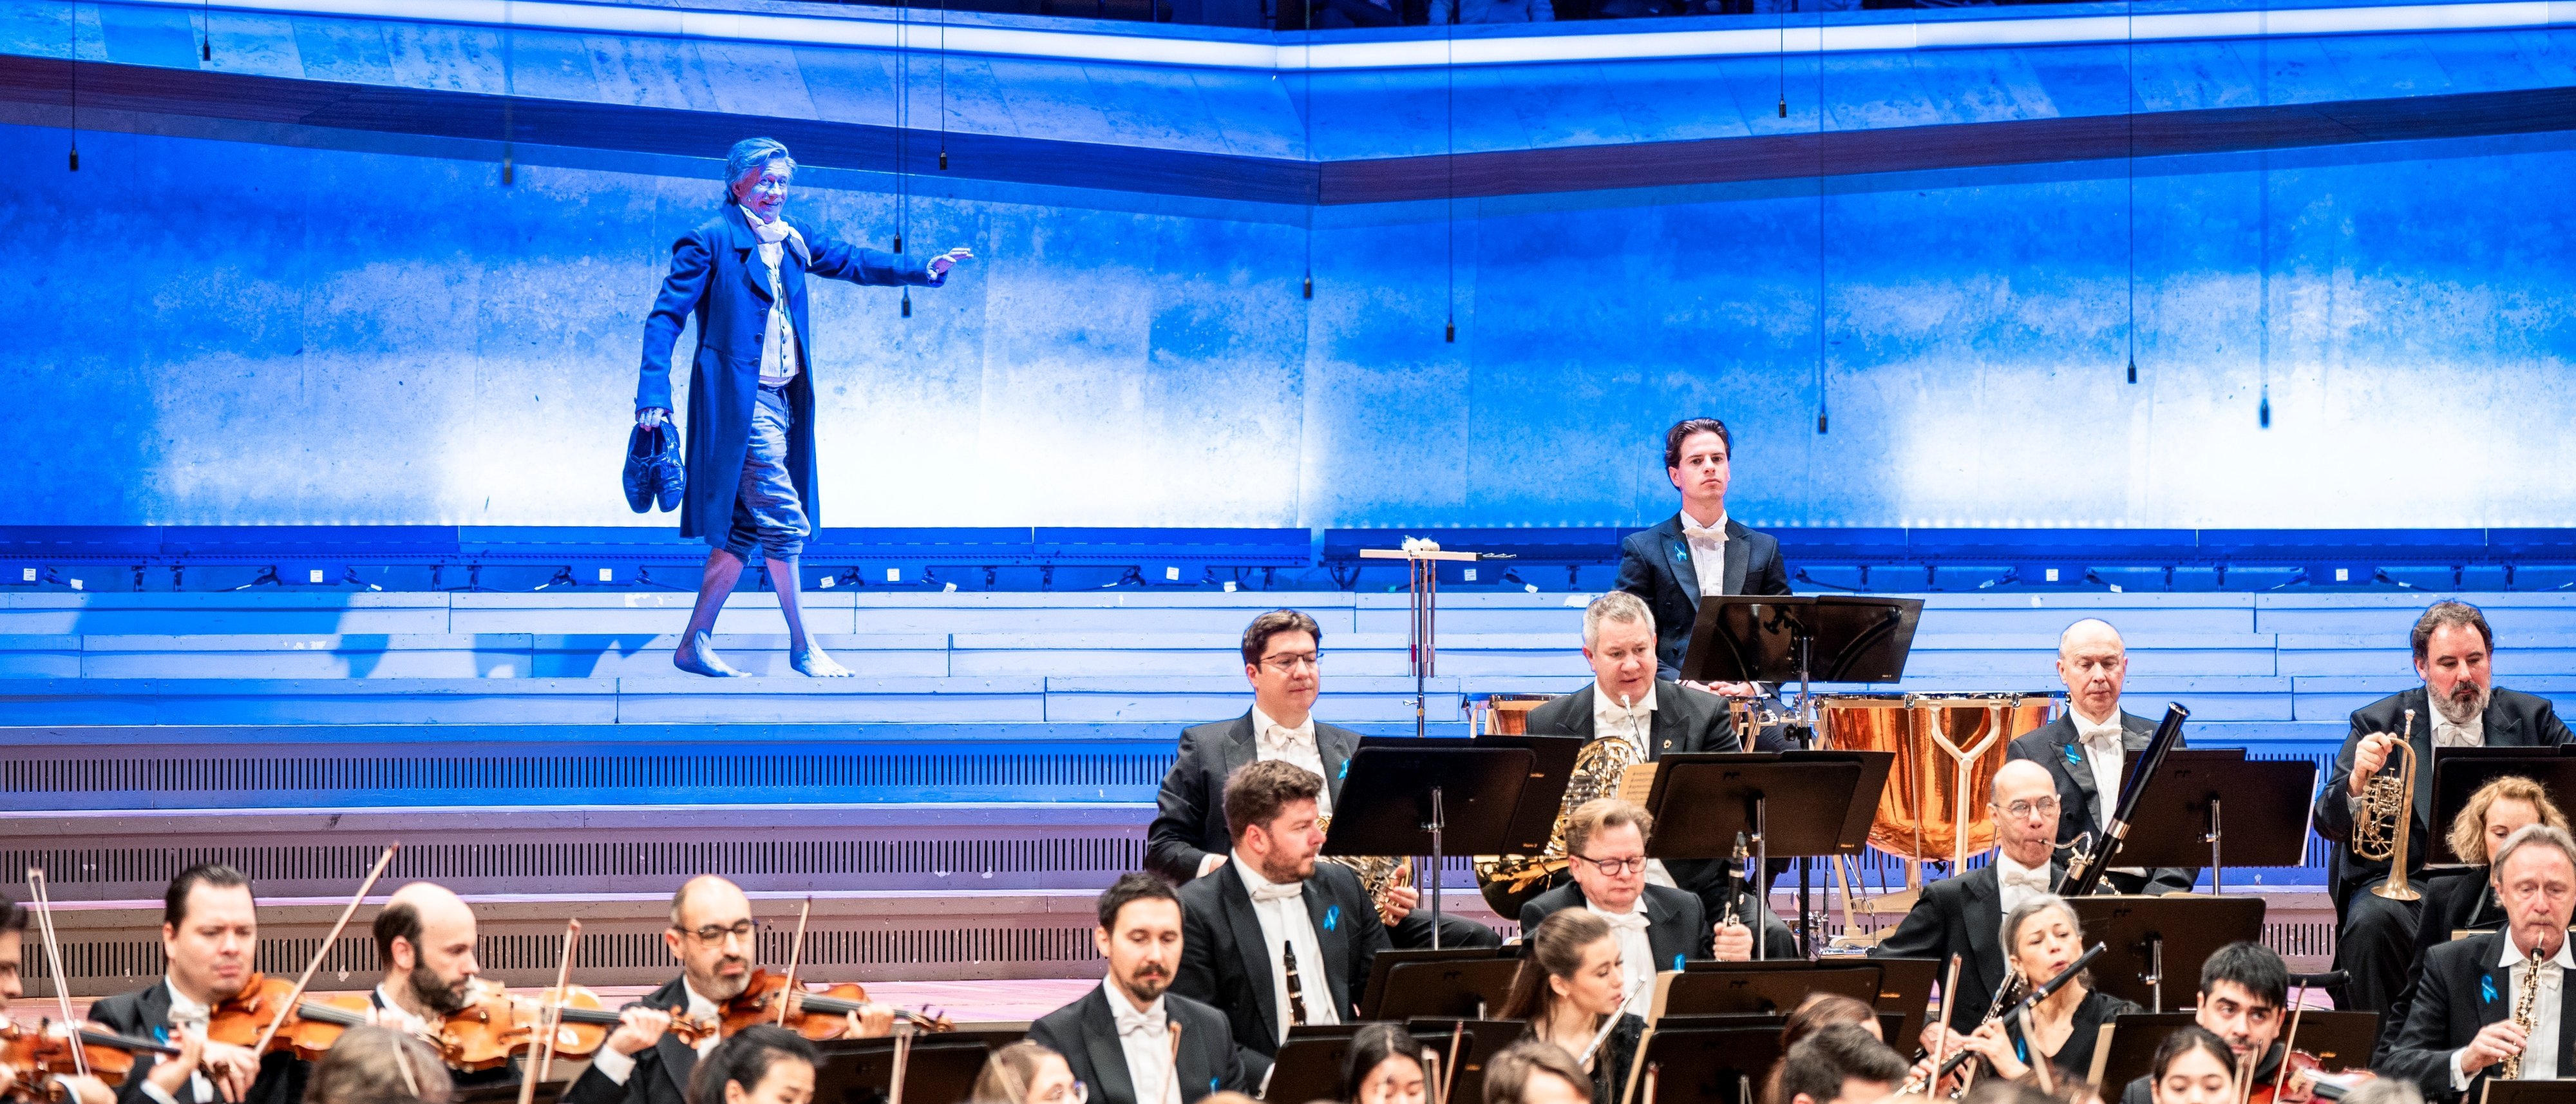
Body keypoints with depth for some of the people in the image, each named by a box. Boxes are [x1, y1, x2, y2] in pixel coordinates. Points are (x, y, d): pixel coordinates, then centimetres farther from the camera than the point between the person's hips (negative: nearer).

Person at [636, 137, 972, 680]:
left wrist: (923, 270, 4)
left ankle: (695, 644, 14)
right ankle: (802, 646, 2)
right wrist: (653, 393, -17)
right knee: (785, 520, -8)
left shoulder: (792, 239, 14)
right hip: (740, 401, -8)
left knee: (745, 528, 8)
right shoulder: (711, 240, -7)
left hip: (782, 401, 8)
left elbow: (852, 261, 18)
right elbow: (665, 316, -8)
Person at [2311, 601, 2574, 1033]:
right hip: (2403, 883, -1)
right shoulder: (2378, 724, 6)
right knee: (2371, 924, -33)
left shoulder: (2531, 718, 13)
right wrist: (2356, 783, -23)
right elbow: (2328, 824, -1)